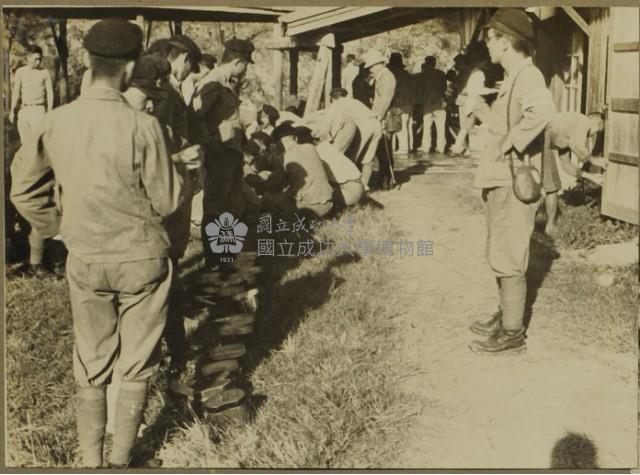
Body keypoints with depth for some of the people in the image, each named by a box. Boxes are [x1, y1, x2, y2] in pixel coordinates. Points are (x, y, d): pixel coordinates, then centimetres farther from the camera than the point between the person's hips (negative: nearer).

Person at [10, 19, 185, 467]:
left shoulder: (56, 122, -7)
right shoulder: (141, 125, -19)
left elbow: (24, 189, 4)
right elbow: (166, 202, -12)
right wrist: (175, 166, 5)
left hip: (85, 261, 4)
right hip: (142, 260, -3)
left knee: (91, 368, 17)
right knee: (135, 368, 13)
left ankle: (90, 463, 28)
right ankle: (120, 463, 23)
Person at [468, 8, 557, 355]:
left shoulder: (527, 76, -17)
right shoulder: (514, 78, 14)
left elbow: (542, 111, -39)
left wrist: (511, 143, -28)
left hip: (513, 183, -10)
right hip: (501, 181, 10)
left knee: (509, 260, -3)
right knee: (500, 257, 18)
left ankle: (512, 334, 7)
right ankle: (505, 317, 31)